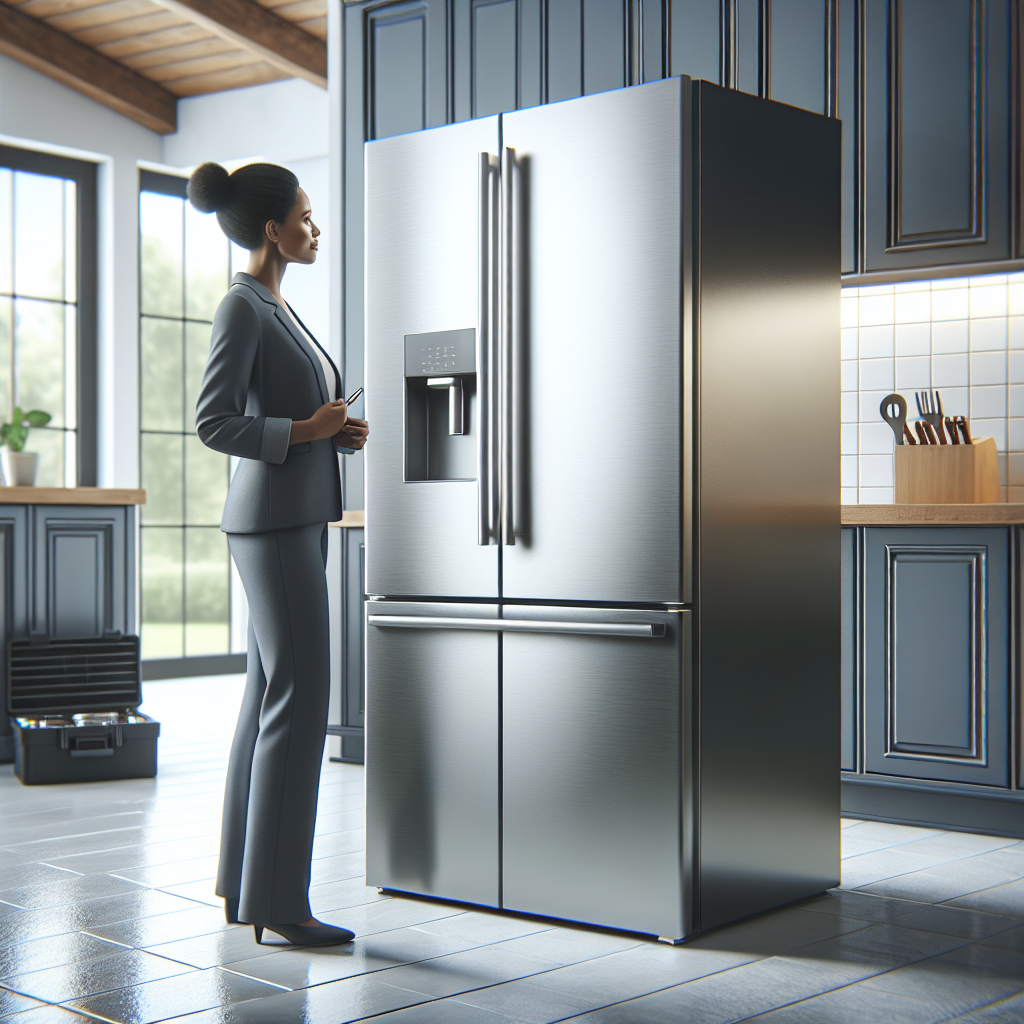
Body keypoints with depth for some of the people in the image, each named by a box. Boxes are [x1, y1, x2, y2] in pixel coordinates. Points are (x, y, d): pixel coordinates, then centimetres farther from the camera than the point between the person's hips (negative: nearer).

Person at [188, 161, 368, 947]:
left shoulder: (275, 307, 18)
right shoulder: (241, 305, -11)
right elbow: (214, 424, -18)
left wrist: (338, 431, 8)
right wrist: (308, 430, -15)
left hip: (294, 521, 10)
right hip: (275, 523, -10)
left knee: (273, 699, 10)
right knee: (299, 702, -10)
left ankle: (245, 882, 16)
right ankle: (277, 898, -6)